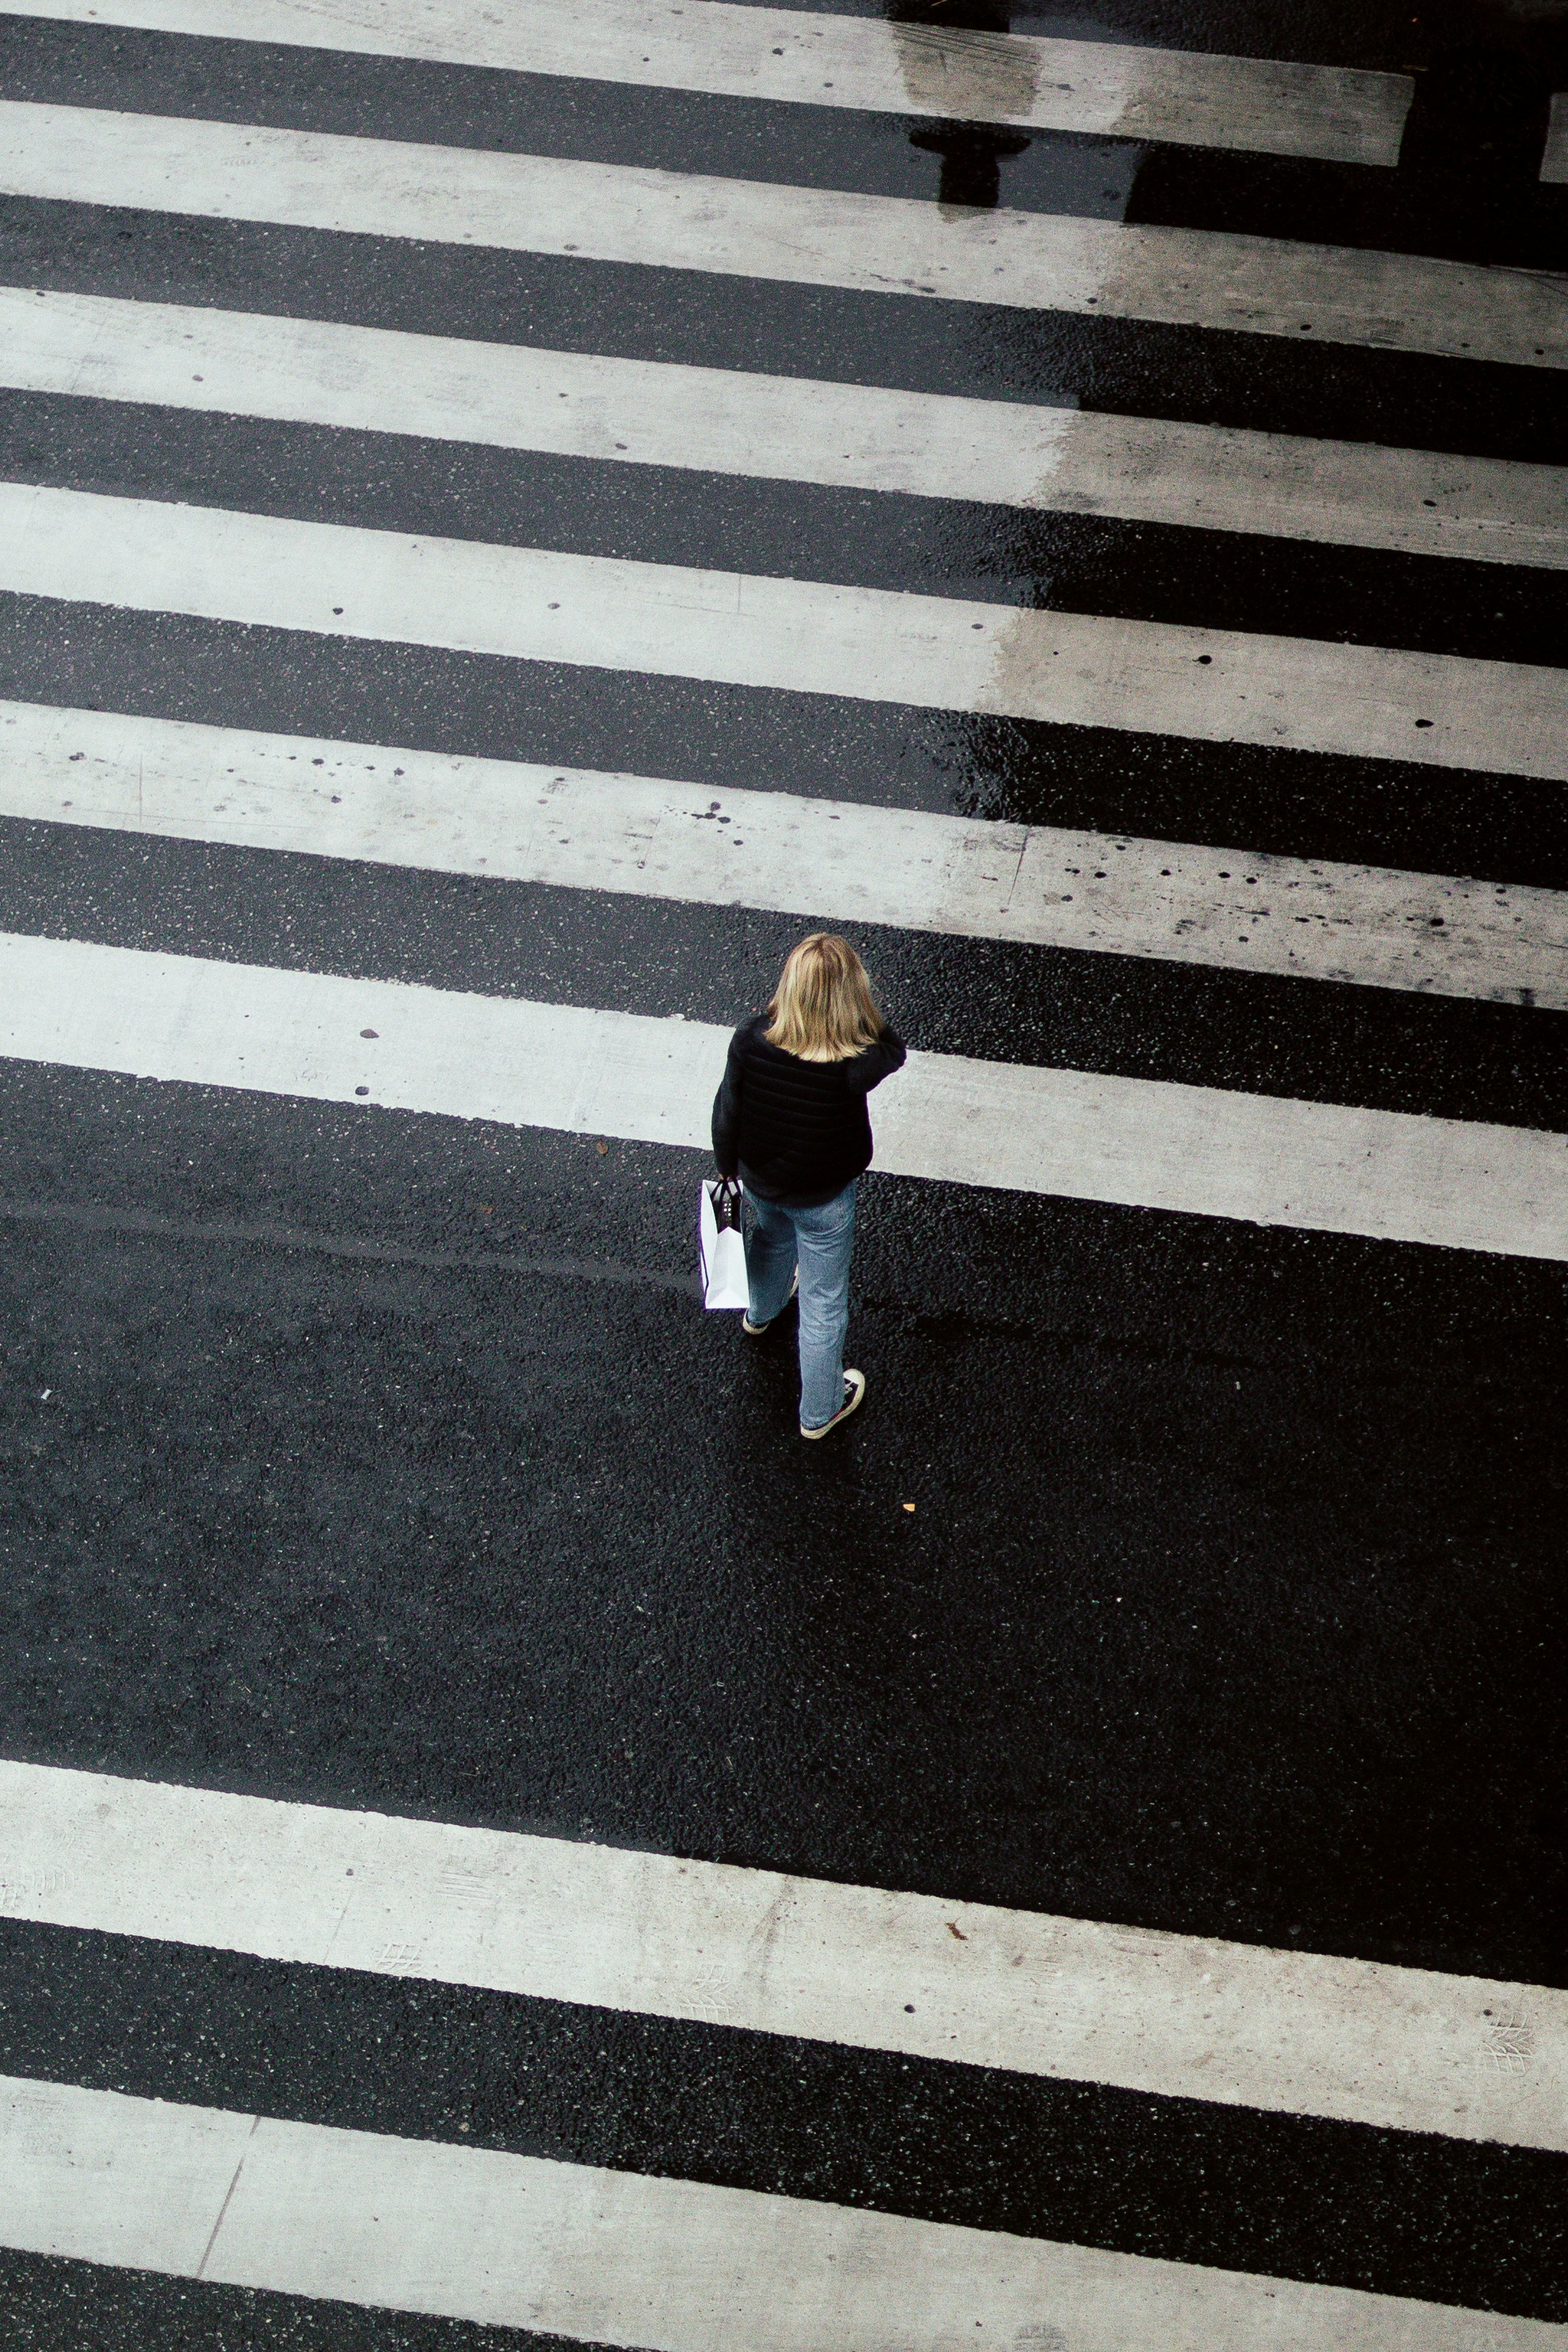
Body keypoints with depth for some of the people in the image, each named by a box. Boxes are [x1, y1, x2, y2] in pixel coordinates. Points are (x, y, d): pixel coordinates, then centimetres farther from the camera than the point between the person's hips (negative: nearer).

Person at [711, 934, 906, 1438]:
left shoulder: (750, 1040, -28)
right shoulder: (853, 1067, -38)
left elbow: (727, 1114, -12)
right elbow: (892, 1048, -14)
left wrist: (728, 1167, 8)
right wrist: (854, 1002, -27)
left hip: (758, 1182, 4)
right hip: (822, 1199, -4)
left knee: (772, 1241, 39)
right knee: (824, 1304, 20)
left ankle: (759, 1312, 72)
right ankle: (820, 1411, 41)